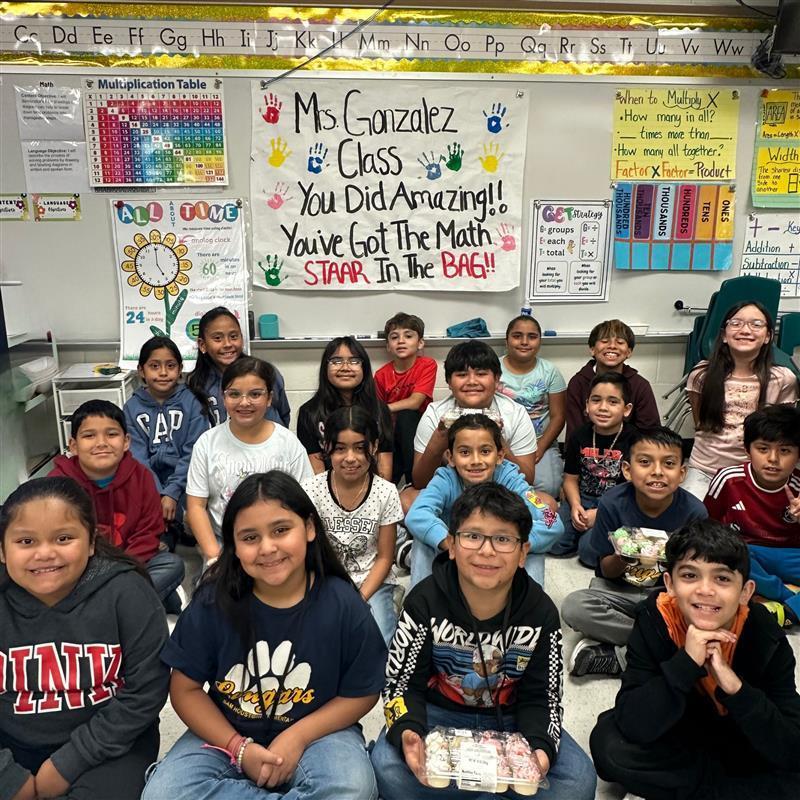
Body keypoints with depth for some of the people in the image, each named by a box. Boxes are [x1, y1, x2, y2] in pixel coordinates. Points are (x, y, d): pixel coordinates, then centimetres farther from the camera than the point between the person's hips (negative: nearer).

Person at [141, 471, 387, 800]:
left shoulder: (343, 604, -15)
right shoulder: (213, 601, -12)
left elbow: (361, 693, -5)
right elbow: (186, 689, -3)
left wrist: (297, 737, -16)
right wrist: (238, 747, -13)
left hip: (316, 733, -1)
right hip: (226, 735, 2)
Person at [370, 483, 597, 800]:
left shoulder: (540, 612, -13)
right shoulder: (424, 601, -17)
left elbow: (539, 697, -7)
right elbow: (403, 683, -13)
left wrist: (540, 746, -29)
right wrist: (408, 733, -34)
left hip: (510, 720, 1)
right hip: (438, 714, -1)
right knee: (388, 768, -29)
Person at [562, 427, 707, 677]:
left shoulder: (694, 511, -14)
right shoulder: (612, 503, -15)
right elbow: (606, 571, -5)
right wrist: (621, 558, -29)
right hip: (619, 590, 0)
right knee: (572, 607, -28)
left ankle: (615, 657, -16)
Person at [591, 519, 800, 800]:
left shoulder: (766, 638, -22)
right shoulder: (655, 620, -25)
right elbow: (632, 727, -32)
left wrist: (735, 687, -40)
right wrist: (685, 663, -41)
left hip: (743, 742, 1)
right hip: (675, 735, 0)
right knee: (609, 744, -27)